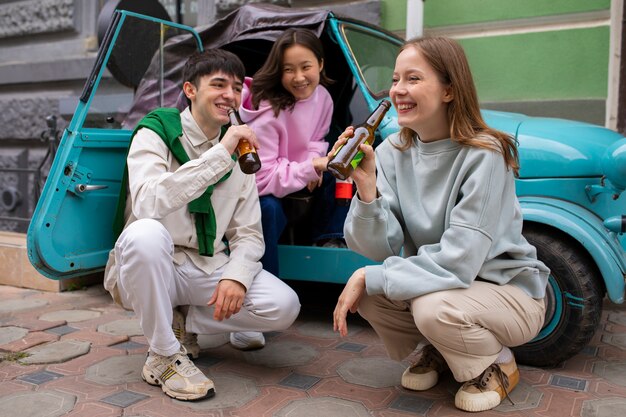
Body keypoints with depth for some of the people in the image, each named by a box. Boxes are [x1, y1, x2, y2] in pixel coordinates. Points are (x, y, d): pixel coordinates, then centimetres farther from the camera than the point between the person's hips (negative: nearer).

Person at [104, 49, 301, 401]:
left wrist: (236, 276, -18)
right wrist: (219, 154, -32)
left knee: (284, 306, -18)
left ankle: (182, 322, 5)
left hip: (210, 268, 4)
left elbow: (249, 233, 2)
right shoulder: (155, 134, -11)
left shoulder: (238, 151, 4)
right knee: (145, 233, -38)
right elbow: (147, 204, -32)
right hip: (154, 267, -4)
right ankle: (164, 356, -16)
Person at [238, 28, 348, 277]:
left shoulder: (323, 97, -10)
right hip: (258, 190, -6)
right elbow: (262, 178, -27)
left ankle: (328, 238, 0)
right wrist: (310, 168, -33)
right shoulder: (267, 112, -28)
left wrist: (315, 162, -16)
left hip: (295, 177, 6)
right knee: (270, 210, -35)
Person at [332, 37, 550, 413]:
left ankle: (498, 364, 2)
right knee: (367, 293, -19)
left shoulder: (484, 155, -24)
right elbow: (382, 248, -15)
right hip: (438, 281, 5)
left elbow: (458, 263, -29)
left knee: (433, 306, -33)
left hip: (510, 292, -5)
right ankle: (435, 351, 12)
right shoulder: (393, 152, -8)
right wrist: (366, 186, -31)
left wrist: (369, 277, -26)